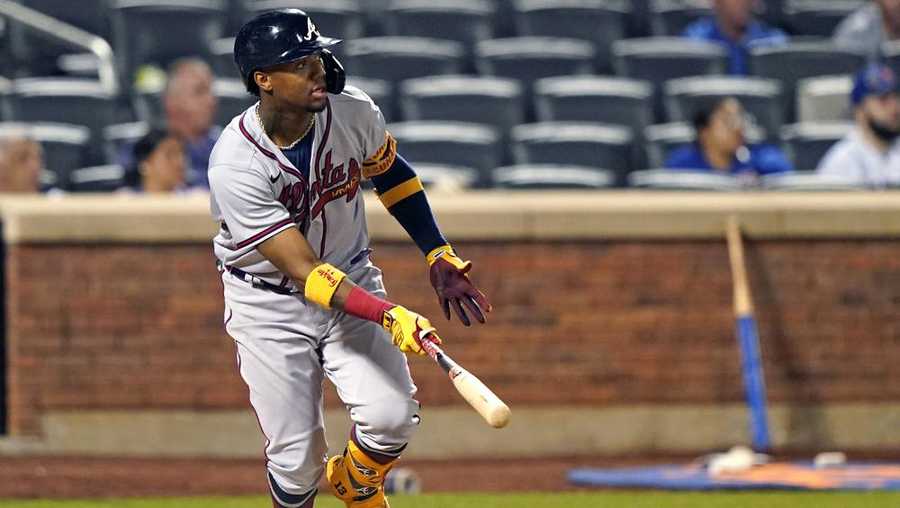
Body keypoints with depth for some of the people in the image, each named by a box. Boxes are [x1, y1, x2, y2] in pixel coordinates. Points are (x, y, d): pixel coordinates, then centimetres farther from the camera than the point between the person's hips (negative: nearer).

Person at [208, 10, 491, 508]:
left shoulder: (352, 112, -15)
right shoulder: (235, 163, -28)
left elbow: (389, 171, 10)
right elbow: (304, 272, -30)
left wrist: (440, 259, 5)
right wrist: (389, 316, -42)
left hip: (351, 276, 3)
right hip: (269, 306, -3)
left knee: (390, 417, -17)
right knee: (296, 460, -5)